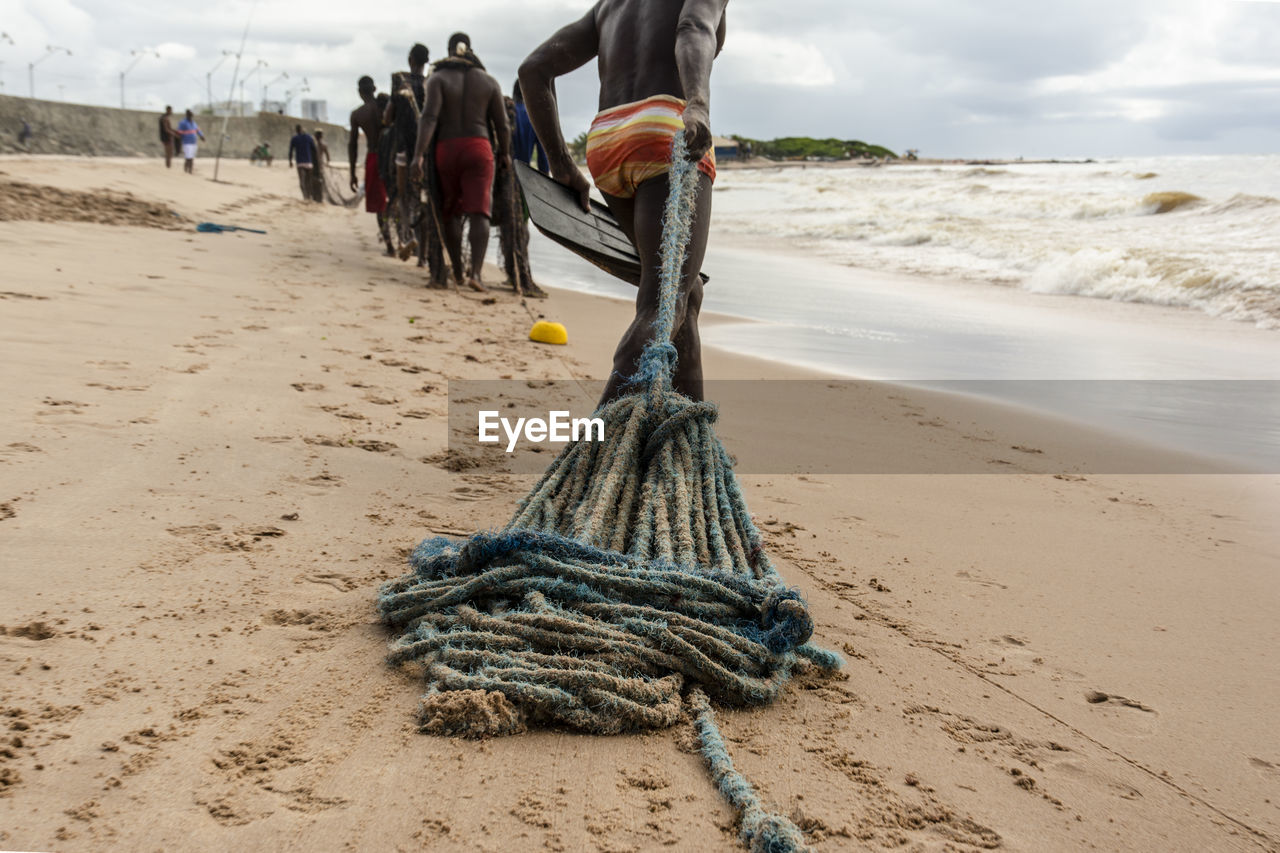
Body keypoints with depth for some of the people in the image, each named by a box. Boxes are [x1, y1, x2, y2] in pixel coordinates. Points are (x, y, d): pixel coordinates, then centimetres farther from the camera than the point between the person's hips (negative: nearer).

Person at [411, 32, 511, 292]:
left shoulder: (438, 78, 1)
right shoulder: (489, 81, 7)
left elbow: (429, 117, -14)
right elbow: (502, 125, 7)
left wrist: (418, 154, -19)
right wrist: (504, 153, 23)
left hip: (446, 149, 0)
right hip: (479, 148, 0)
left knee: (450, 212, 14)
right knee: (478, 211, -6)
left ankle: (458, 271, 20)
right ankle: (475, 272, -21)